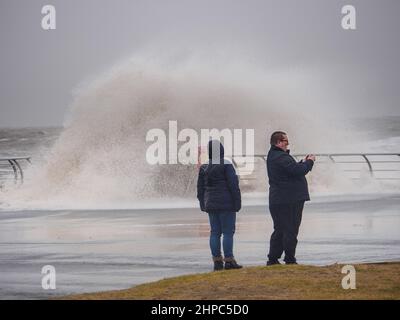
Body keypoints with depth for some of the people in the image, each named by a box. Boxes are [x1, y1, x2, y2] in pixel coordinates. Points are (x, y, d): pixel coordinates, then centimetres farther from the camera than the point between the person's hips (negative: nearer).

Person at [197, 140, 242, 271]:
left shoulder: (204, 167, 7)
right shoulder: (226, 165, -11)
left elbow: (200, 188, 11)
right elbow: (233, 186, -13)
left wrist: (203, 205, 18)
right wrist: (237, 203, -7)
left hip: (211, 205, 6)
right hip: (226, 204, -6)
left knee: (215, 232, 8)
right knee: (228, 232, -3)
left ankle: (217, 260, 8)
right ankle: (228, 260, -5)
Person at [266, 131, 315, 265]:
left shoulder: (273, 156, 17)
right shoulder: (281, 157, -18)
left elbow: (292, 169, 22)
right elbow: (298, 170, -24)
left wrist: (303, 163, 12)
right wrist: (309, 162, -7)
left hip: (277, 200, 11)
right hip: (289, 201, -11)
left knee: (280, 231, 15)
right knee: (290, 231, -4)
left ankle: (272, 259, 16)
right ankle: (290, 260, -1)